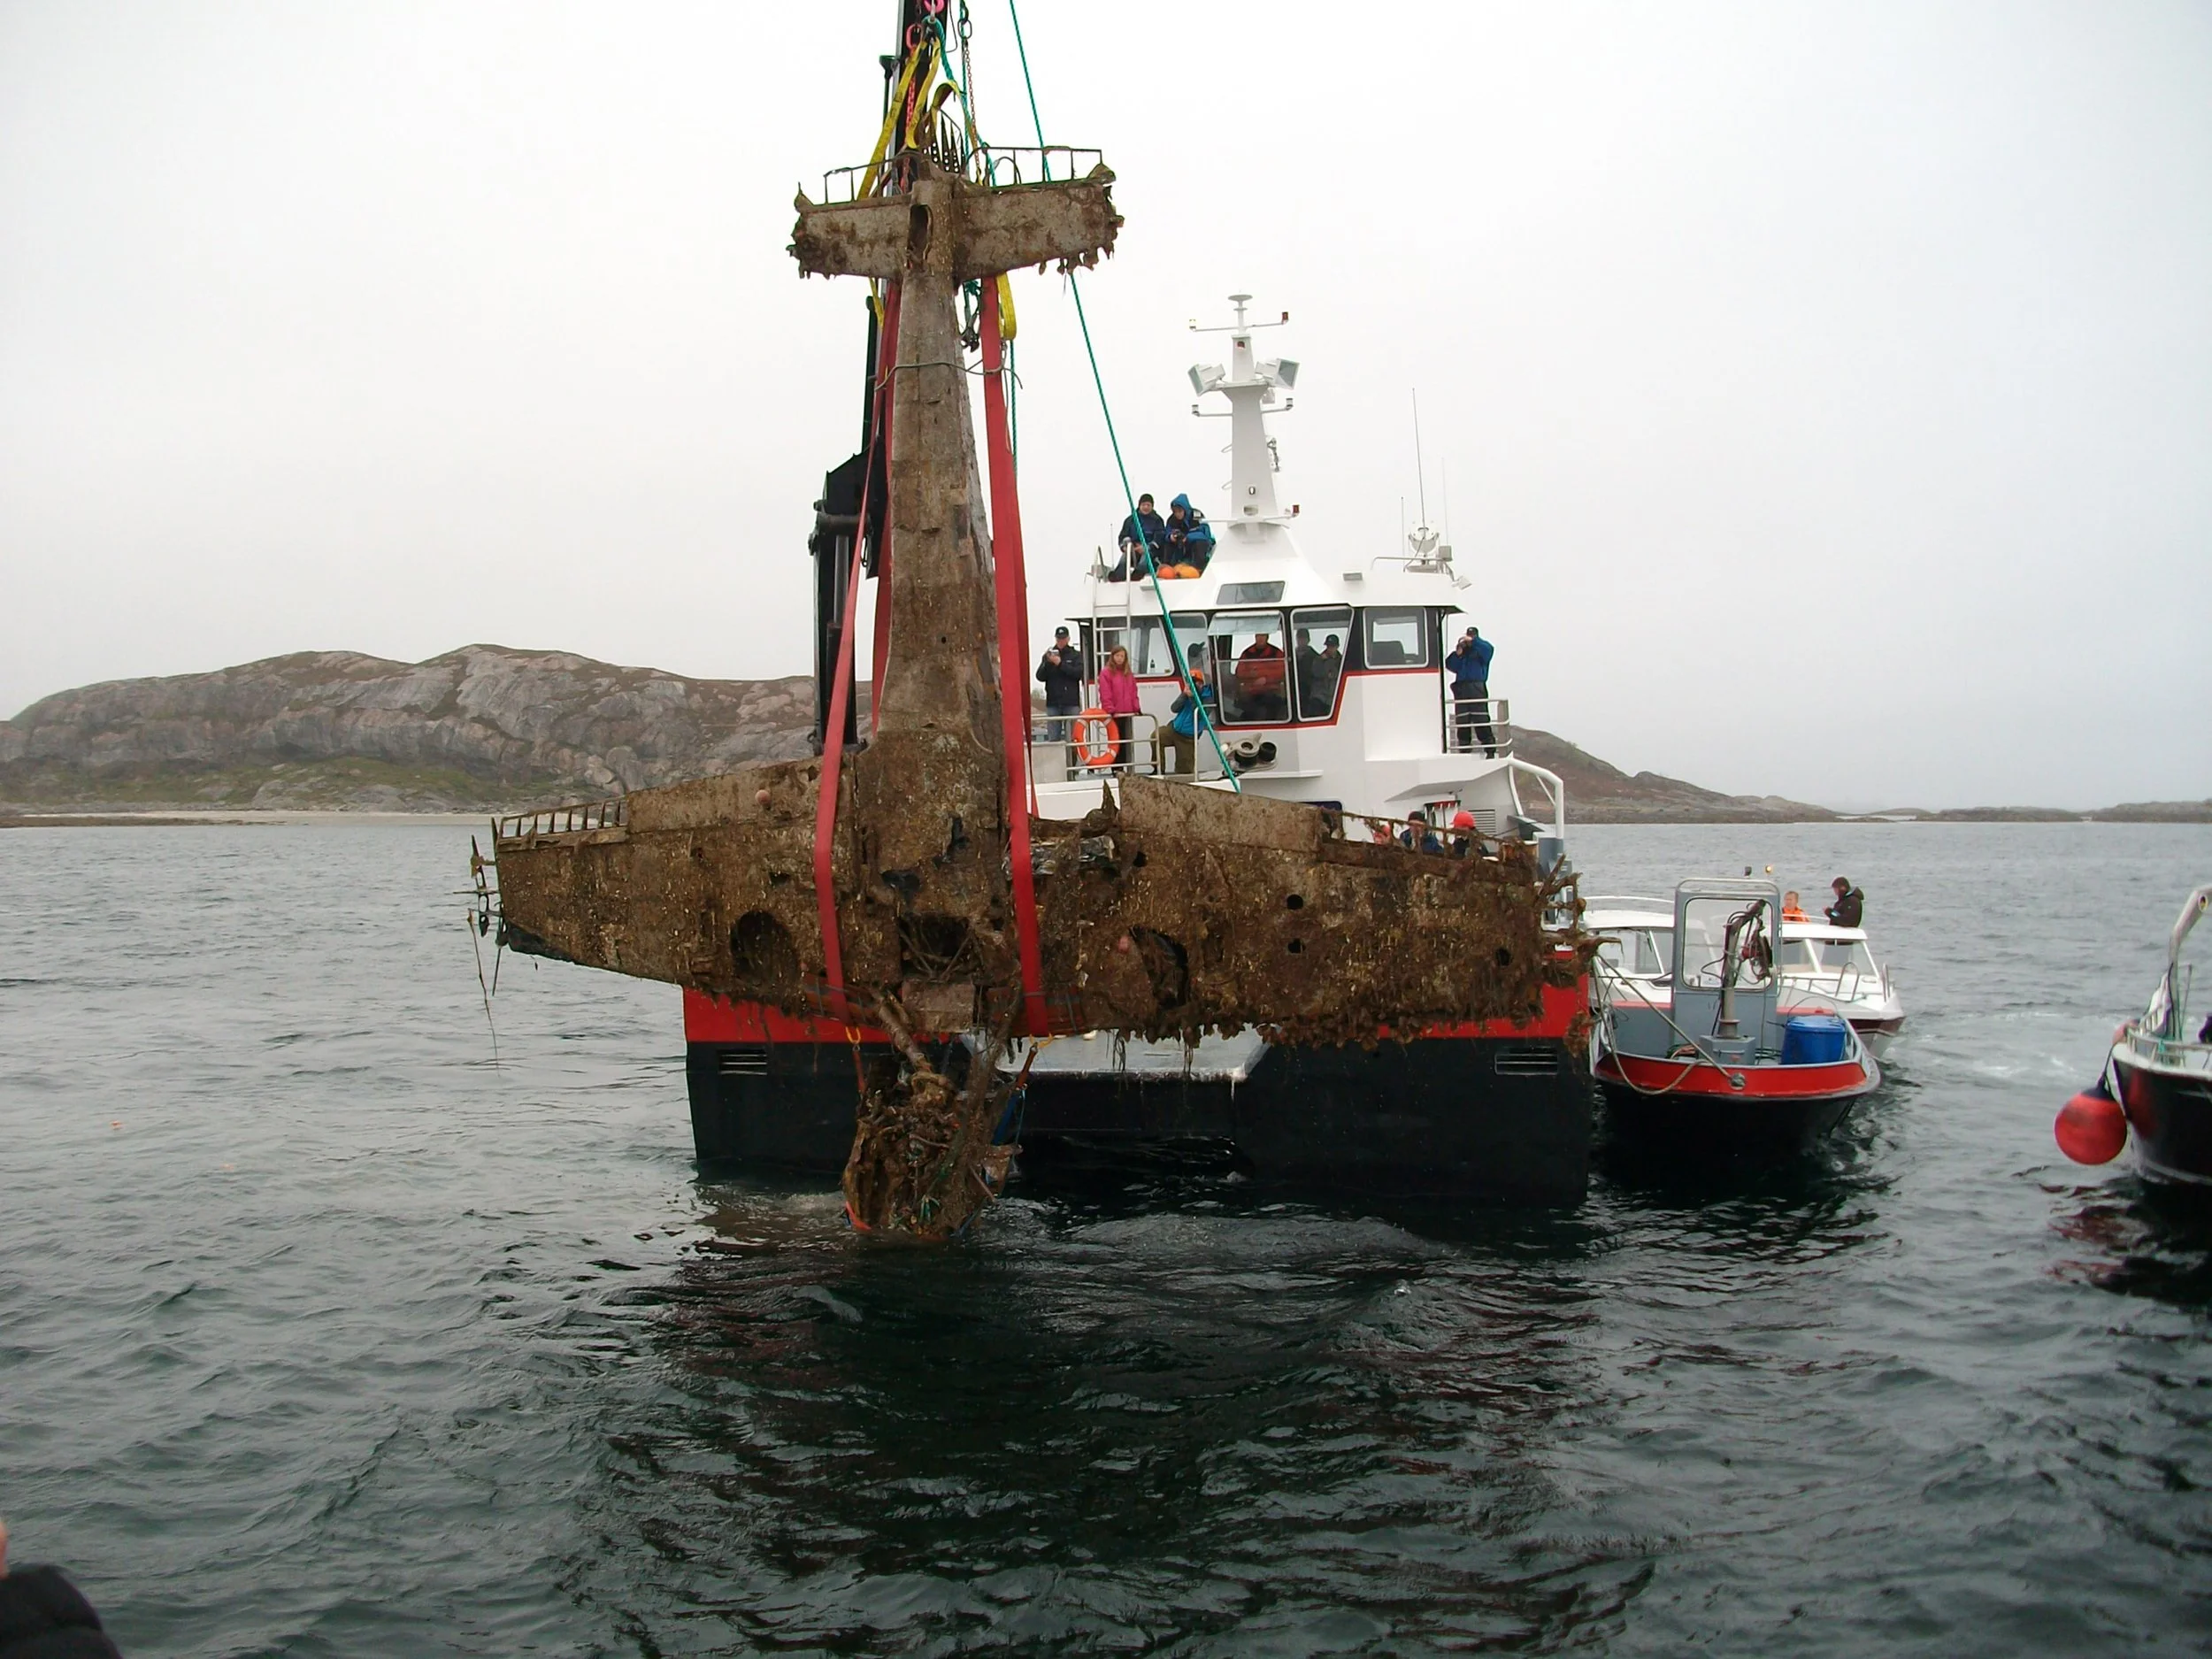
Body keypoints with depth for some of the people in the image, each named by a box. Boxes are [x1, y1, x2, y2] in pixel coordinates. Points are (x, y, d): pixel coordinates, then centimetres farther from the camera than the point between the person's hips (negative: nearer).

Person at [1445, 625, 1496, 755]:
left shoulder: (1480, 650, 10)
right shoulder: (1461, 651, 19)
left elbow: (1489, 648, -13)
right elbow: (1450, 665, 8)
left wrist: (1472, 641, -17)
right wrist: (1457, 654, -8)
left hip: (1477, 687, -4)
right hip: (1461, 688, 4)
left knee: (1482, 720, -10)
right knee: (1462, 720, 4)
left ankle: (1490, 751, -8)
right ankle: (1464, 749, 11)